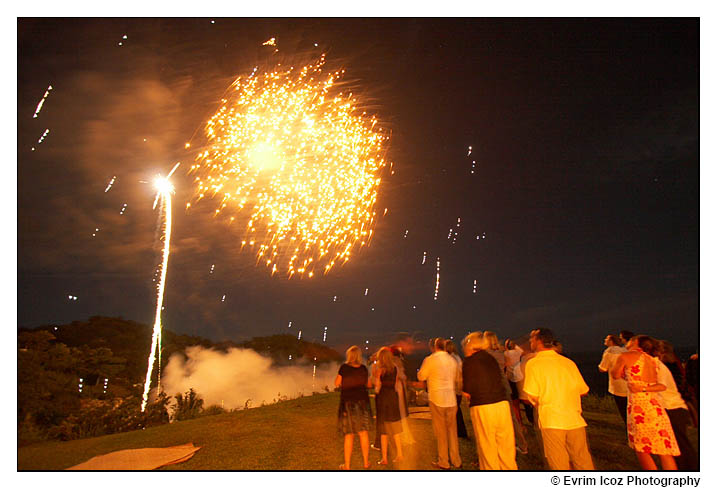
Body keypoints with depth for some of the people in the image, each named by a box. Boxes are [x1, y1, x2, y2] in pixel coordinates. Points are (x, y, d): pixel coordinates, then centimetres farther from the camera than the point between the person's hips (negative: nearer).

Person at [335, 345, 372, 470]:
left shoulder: (344, 367, -10)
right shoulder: (363, 368, 0)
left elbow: (337, 383, -3)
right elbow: (368, 384, 12)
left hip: (348, 402, -2)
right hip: (362, 401, 3)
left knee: (349, 434, 4)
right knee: (363, 432, 10)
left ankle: (347, 465, 9)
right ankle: (366, 463, 18)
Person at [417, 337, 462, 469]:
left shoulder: (430, 360, -10)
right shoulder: (452, 360, 4)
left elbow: (421, 376, -2)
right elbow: (458, 378, 14)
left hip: (437, 399, -4)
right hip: (451, 399, 4)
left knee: (440, 431, 5)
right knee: (452, 430, 14)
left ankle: (443, 462, 12)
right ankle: (456, 461, 21)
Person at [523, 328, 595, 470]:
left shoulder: (533, 363, -5)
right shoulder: (569, 362, 8)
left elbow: (532, 396, -9)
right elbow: (583, 390, 12)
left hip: (551, 421, -4)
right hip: (575, 420, 4)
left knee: (560, 465, 5)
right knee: (583, 462, 14)